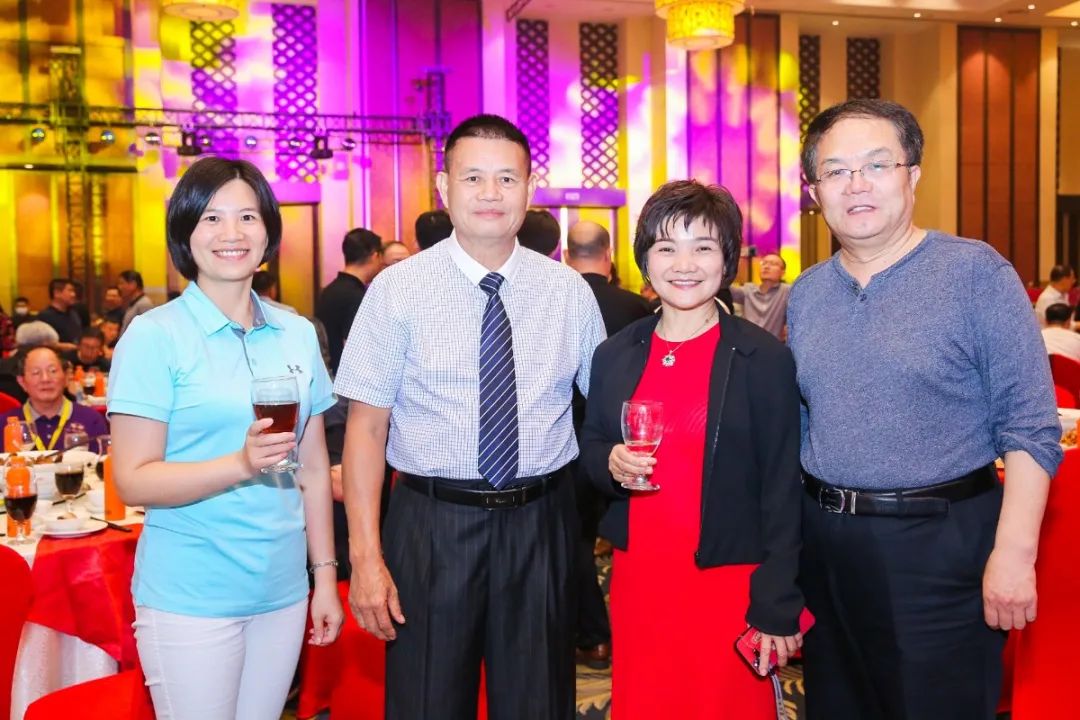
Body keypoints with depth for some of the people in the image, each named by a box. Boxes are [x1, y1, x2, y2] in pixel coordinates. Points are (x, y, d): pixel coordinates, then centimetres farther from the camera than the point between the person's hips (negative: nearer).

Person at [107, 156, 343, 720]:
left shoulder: (297, 334, 5)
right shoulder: (154, 336, -9)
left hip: (283, 591, 4)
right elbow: (133, 481, -12)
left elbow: (313, 469, 9)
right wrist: (241, 464, -26)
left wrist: (325, 575, 7)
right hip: (189, 600, -4)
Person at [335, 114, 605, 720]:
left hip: (541, 526, 2)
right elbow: (366, 426, -7)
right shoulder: (399, 290, -6)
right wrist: (366, 557, -11)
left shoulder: (570, 291, 1)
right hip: (432, 526, -2)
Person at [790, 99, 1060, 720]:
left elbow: (1030, 428, -11)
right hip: (825, 544, 5)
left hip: (940, 545, -5)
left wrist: (1014, 552, -17)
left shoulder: (977, 273, -9)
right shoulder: (805, 294, 6)